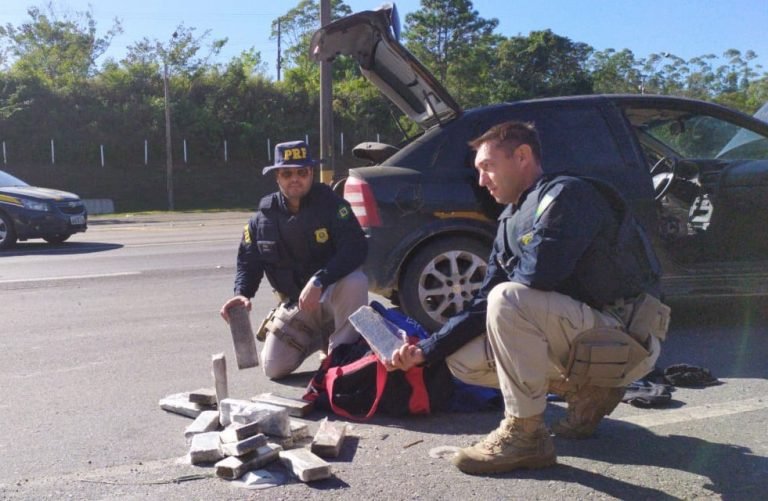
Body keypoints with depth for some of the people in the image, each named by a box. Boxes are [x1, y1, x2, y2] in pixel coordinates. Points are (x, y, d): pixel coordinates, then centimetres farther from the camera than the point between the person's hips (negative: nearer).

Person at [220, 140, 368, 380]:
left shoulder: (329, 203, -14)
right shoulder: (263, 217, -3)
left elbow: (356, 247, -25)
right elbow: (248, 262, 5)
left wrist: (318, 282, -37)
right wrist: (242, 293, -17)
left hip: (332, 294, -3)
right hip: (294, 303, 4)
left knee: (355, 282, -38)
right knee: (274, 368, -6)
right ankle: (315, 338, 25)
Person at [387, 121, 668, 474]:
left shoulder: (566, 194, -14)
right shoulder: (510, 221, 11)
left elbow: (539, 271, -30)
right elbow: (485, 305, 9)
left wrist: (510, 272, -6)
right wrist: (426, 351, 1)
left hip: (628, 339, -9)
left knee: (510, 299, -30)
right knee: (463, 362, 4)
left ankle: (524, 435, -15)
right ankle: (588, 392, 12)